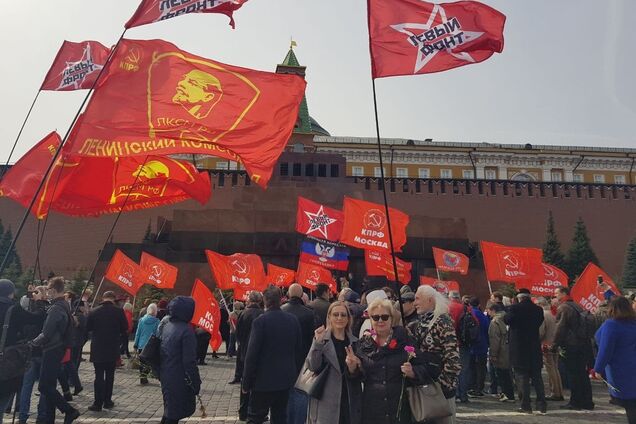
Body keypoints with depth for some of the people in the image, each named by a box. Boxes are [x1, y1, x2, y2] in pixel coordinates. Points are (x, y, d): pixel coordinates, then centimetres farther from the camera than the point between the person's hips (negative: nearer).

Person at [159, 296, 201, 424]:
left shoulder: (166, 326, 5)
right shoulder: (186, 330, -20)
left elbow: (162, 353, 12)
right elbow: (189, 361, -20)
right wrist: (196, 383, -13)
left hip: (166, 377, 8)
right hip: (180, 380, -8)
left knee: (170, 410, 23)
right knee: (175, 413, 5)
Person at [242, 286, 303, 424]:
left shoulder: (260, 321, -15)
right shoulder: (293, 320, 1)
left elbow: (252, 354, -15)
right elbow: (299, 351, 6)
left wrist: (246, 383, -7)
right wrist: (295, 375, 16)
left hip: (263, 380, -5)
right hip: (286, 380, 5)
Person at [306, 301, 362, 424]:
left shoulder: (354, 341, 10)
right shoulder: (322, 338, 0)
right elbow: (313, 367, -11)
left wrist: (355, 367, -9)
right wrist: (318, 342, -22)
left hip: (350, 400, 3)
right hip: (327, 401, -3)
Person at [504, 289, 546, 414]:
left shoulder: (514, 308, -12)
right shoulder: (538, 309, 0)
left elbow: (506, 319, -5)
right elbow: (539, 322, 9)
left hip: (518, 349, -4)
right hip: (534, 348, 4)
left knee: (522, 377, 2)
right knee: (537, 377, 14)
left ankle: (526, 406, 3)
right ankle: (542, 405, 17)